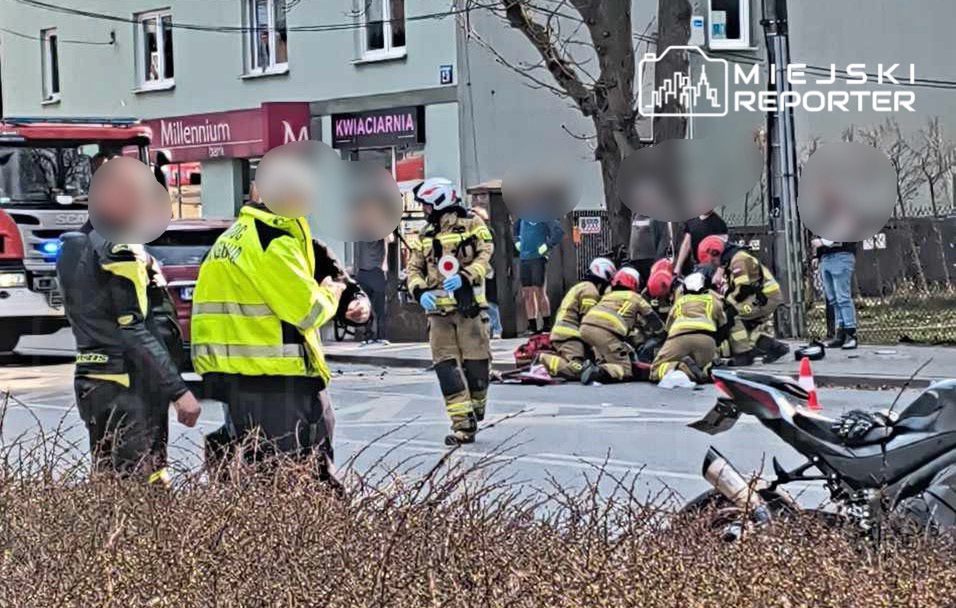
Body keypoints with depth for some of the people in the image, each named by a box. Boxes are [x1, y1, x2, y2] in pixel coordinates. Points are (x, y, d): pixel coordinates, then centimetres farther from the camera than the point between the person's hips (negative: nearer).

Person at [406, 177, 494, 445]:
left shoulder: (472, 224, 2)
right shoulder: (426, 235, 17)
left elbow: (485, 256, -7)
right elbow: (414, 268, 14)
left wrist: (464, 277, -22)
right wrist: (420, 291, -6)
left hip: (469, 305, -4)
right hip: (438, 309, 4)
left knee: (476, 363, -2)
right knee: (446, 366, -6)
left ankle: (476, 410, 24)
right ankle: (463, 425, -8)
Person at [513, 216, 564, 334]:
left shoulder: (545, 217, -6)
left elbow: (559, 231, -17)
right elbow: (516, 228, 34)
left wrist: (547, 246, -16)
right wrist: (517, 242, 19)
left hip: (538, 258, -7)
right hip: (524, 258, 7)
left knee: (539, 291, -5)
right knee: (527, 293, 5)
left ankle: (547, 324, 3)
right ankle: (532, 326, 10)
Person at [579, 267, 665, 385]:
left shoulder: (608, 295, 35)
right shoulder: (636, 298, 23)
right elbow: (657, 325, 26)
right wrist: (645, 336, 46)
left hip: (585, 326, 5)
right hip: (606, 330, -5)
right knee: (625, 371, -3)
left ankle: (600, 363, 8)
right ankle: (597, 373, -27)